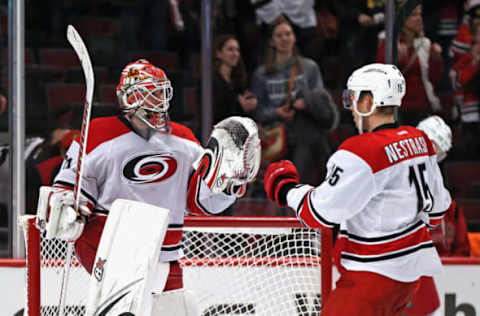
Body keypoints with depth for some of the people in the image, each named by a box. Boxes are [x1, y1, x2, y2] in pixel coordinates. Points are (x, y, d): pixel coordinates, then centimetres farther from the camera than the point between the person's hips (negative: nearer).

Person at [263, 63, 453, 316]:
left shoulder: (362, 153, -21)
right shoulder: (419, 141, 5)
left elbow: (320, 213, -17)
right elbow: (436, 208, 14)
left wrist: (285, 188, 0)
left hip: (375, 274, -9)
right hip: (411, 268, 9)